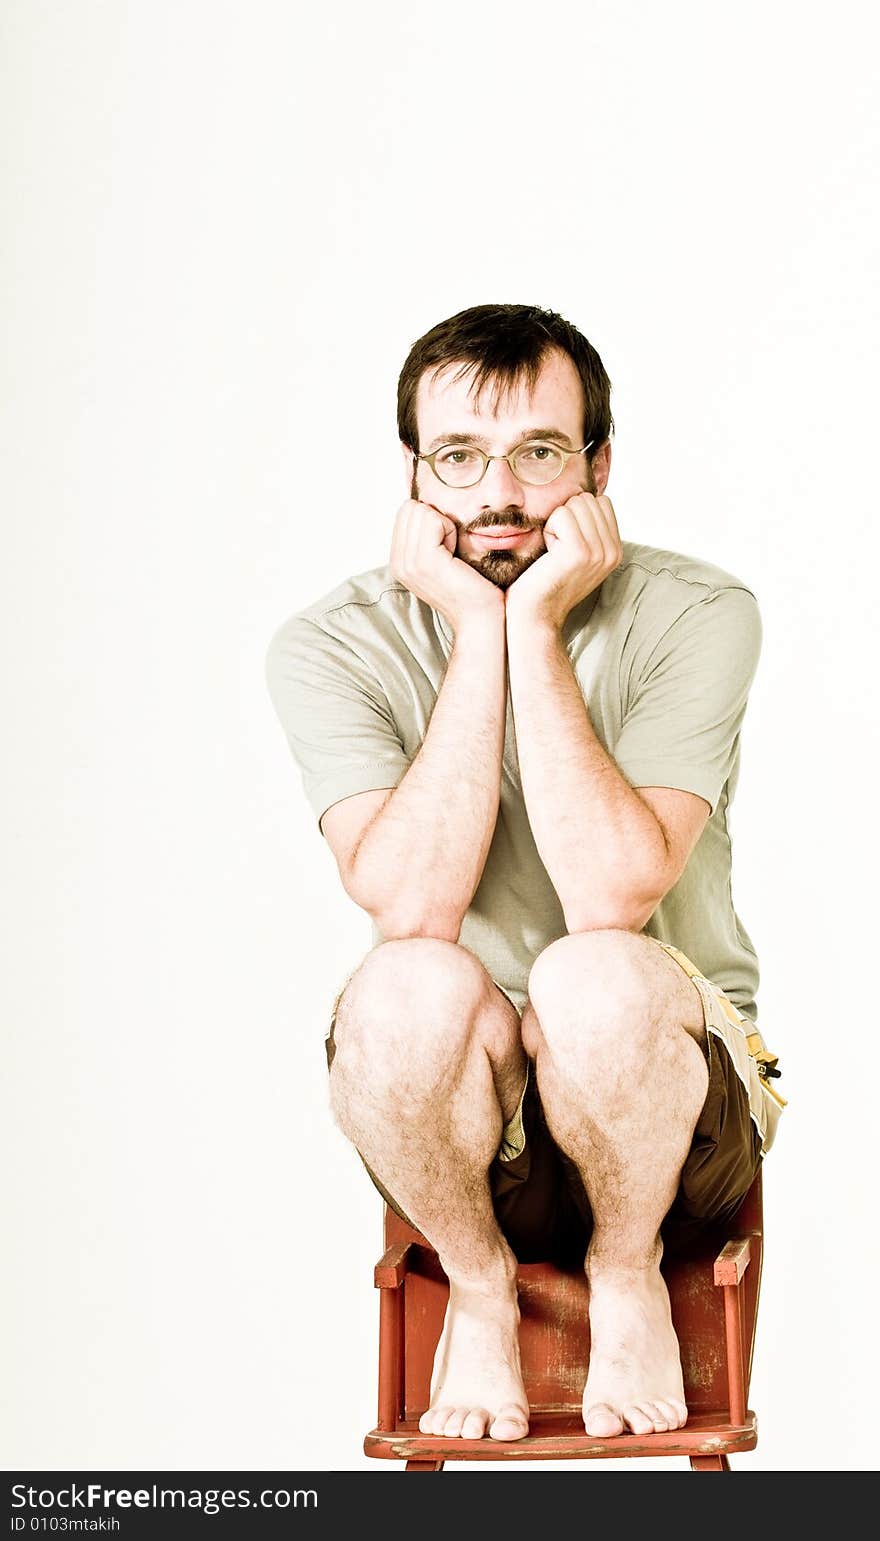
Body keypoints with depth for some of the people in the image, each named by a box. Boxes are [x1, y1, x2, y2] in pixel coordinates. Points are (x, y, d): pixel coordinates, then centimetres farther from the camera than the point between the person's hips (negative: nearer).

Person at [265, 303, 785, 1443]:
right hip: (459, 1126, 1)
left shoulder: (694, 616, -10)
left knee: (593, 973, -34)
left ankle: (627, 1272, -3)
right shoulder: (330, 649, -6)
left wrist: (535, 625, -22)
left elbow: (613, 893, -25)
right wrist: (477, 631, -21)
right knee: (413, 983, -33)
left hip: (682, 1117, -1)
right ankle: (480, 1284, -3)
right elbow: (412, 903, -22)